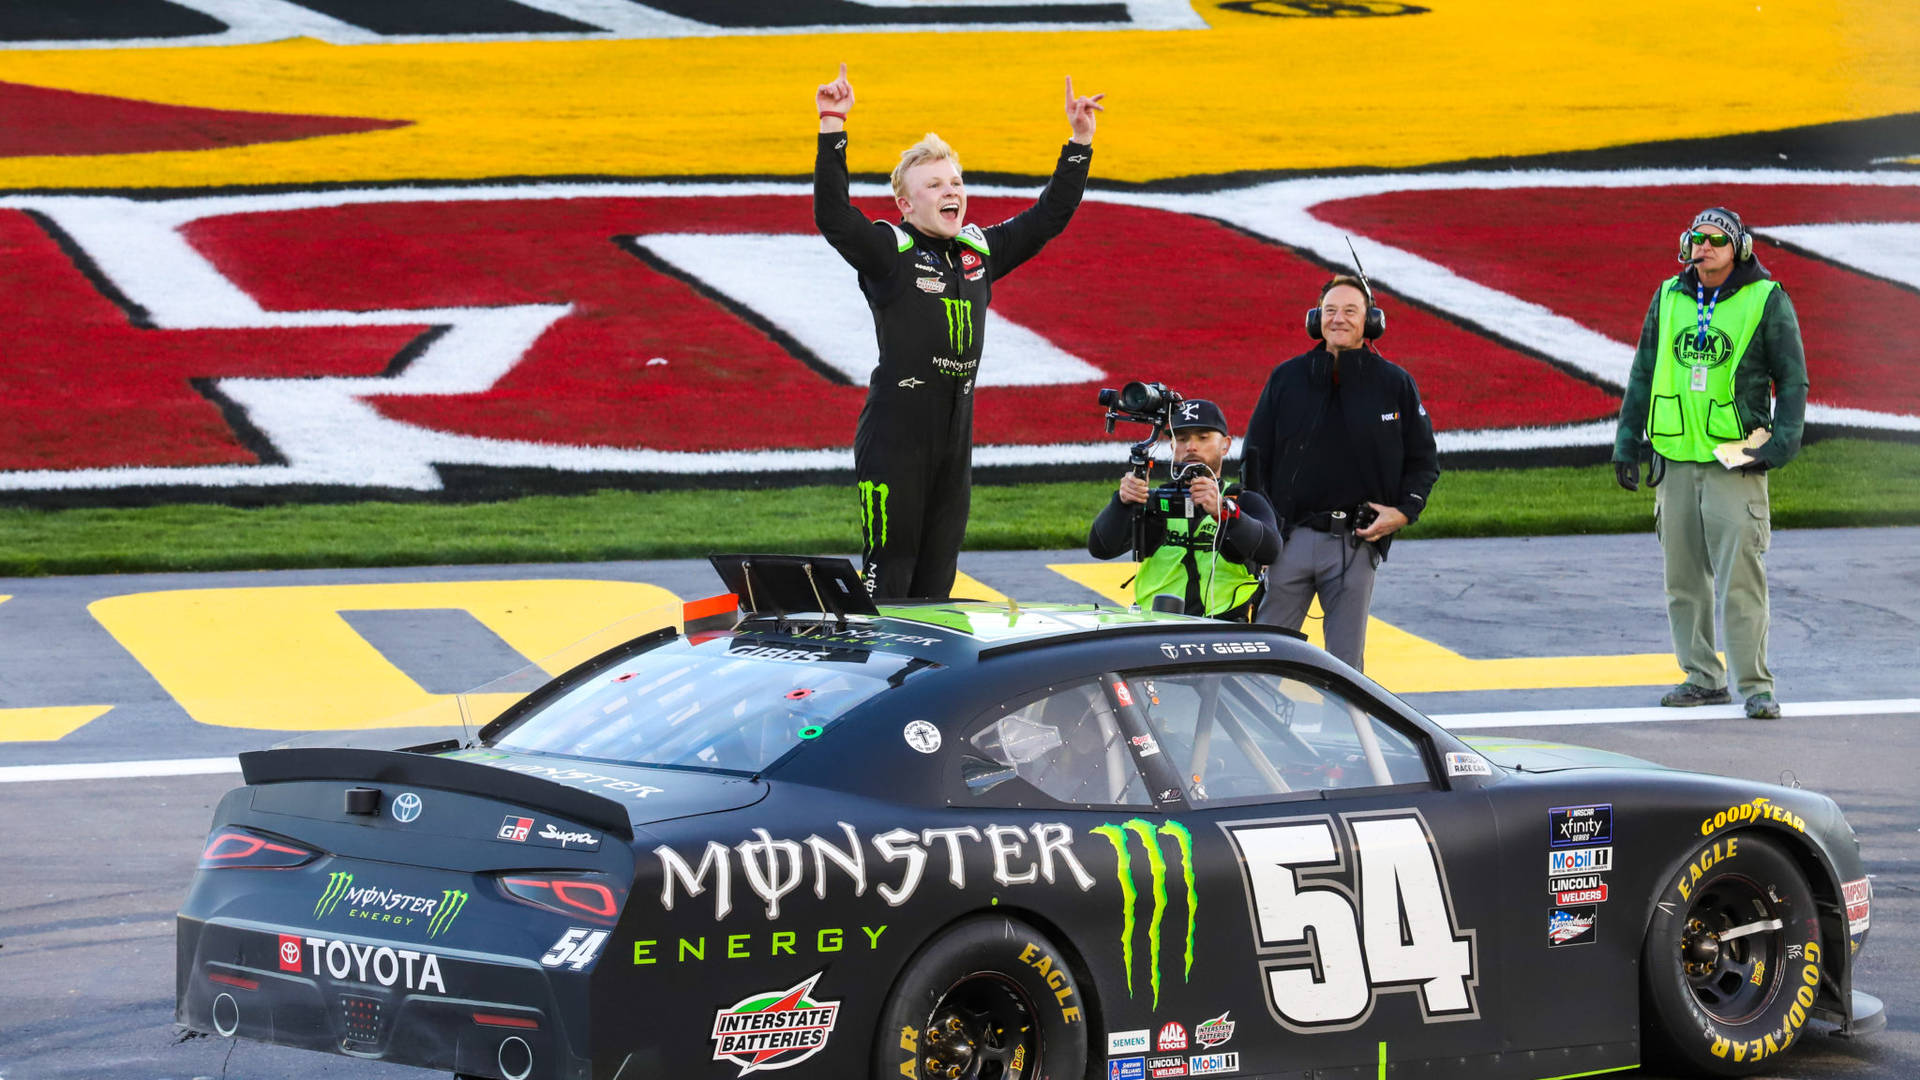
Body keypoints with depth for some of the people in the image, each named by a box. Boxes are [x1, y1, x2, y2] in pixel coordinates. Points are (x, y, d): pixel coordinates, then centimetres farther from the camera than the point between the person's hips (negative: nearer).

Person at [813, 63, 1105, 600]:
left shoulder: (981, 251, 12)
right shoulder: (889, 252, -5)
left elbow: (1049, 217, 19)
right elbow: (832, 215, -21)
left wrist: (1079, 142, 14)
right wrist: (833, 130, -29)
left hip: (956, 437, 6)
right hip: (894, 436, -6)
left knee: (936, 577, 10)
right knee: (888, 571, -6)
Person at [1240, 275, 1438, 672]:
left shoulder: (1395, 384, 5)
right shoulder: (1286, 379, 7)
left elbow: (1424, 460, 11)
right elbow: (1256, 456, 11)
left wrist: (1404, 512, -5)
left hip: (1356, 546, -1)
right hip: (1290, 538, 1)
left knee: (1345, 665, 3)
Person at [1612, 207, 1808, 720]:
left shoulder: (1766, 301, 0)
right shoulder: (1668, 298, 11)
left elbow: (1792, 379, 3)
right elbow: (1643, 374, 19)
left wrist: (1781, 442, -7)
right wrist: (1627, 442, 16)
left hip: (1735, 460, -4)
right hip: (1675, 460, 4)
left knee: (1740, 577, -10)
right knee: (1684, 579, 7)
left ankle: (1755, 684, -7)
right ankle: (1703, 678, 16)